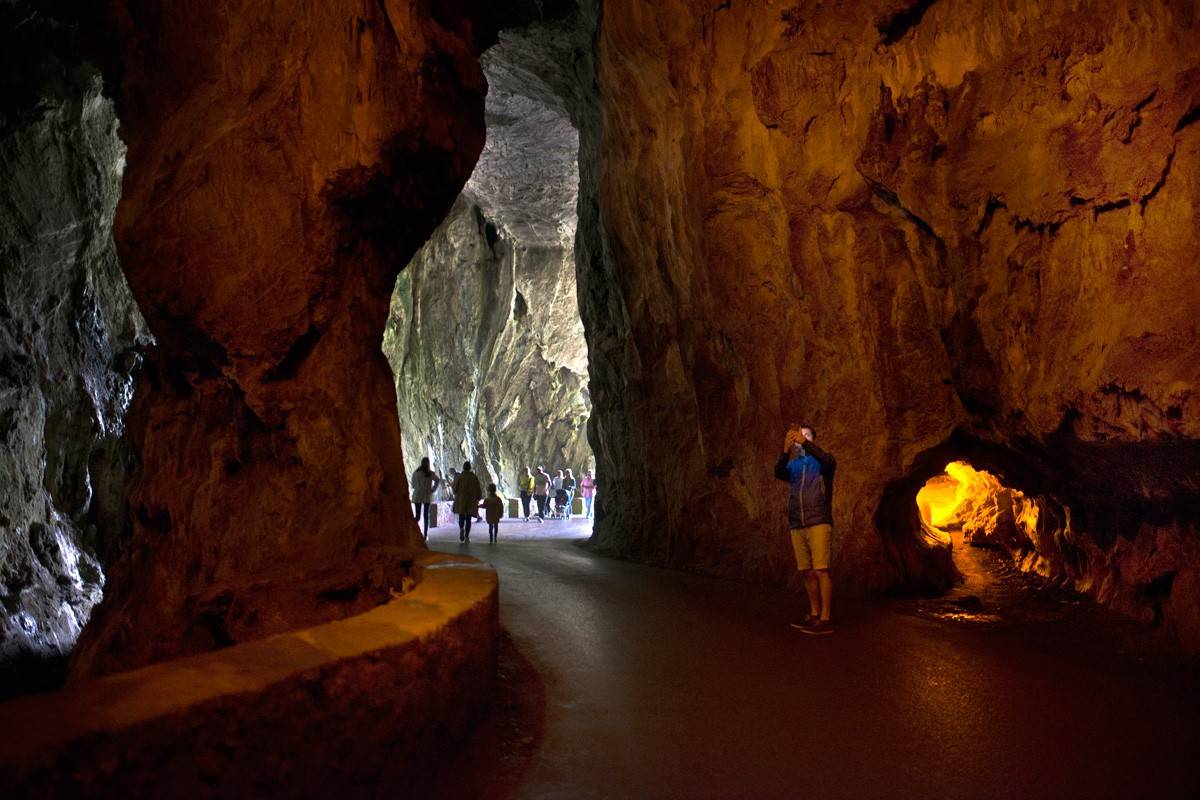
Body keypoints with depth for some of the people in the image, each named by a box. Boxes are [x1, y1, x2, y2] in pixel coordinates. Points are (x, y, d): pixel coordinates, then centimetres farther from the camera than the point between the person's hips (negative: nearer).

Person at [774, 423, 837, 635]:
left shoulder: (821, 461, 5)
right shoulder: (792, 465, 14)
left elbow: (828, 462, -20)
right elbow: (778, 473, -8)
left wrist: (805, 443, -29)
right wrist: (786, 451, -26)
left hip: (819, 523, -4)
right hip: (796, 526, 4)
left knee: (821, 571, -9)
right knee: (808, 573, 7)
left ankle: (825, 620, -9)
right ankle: (814, 616, 15)